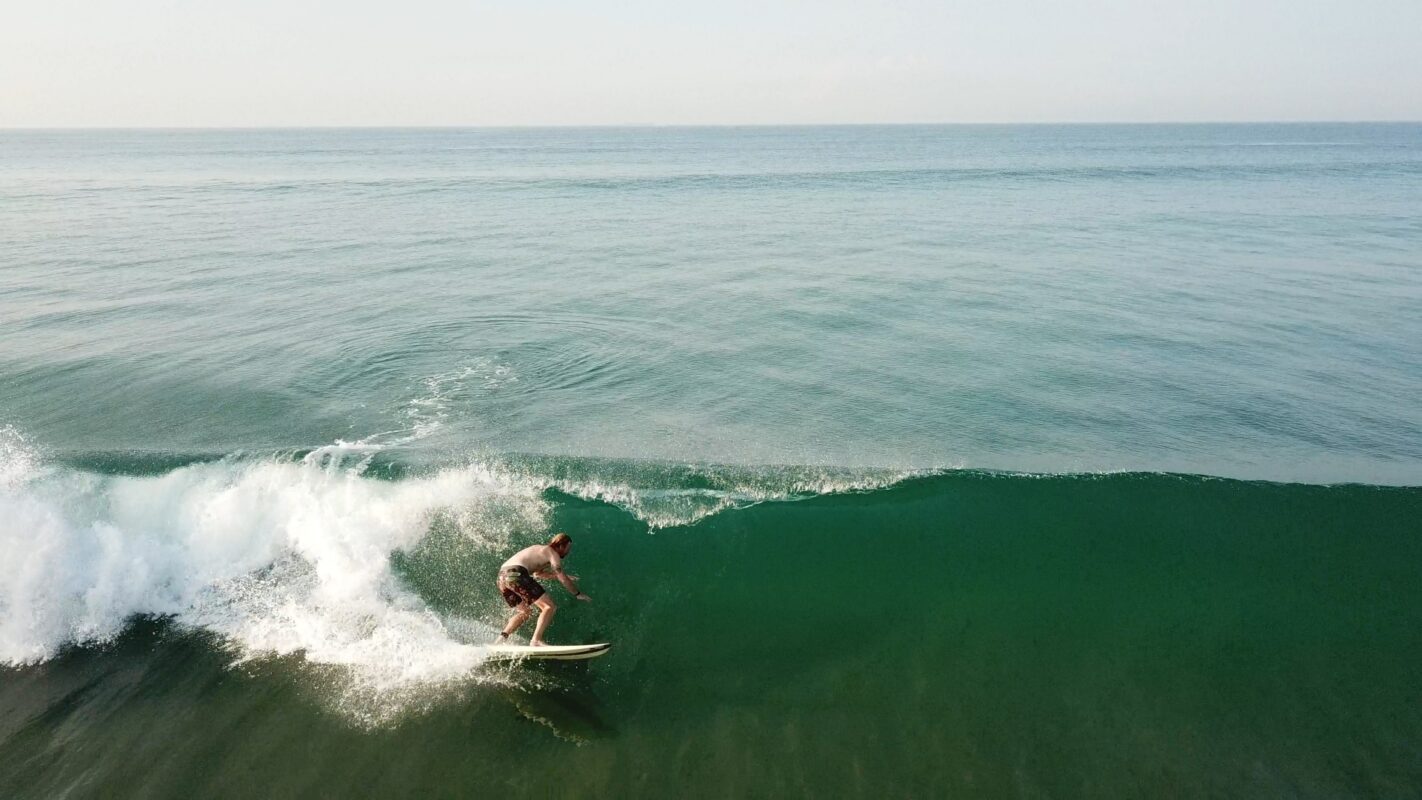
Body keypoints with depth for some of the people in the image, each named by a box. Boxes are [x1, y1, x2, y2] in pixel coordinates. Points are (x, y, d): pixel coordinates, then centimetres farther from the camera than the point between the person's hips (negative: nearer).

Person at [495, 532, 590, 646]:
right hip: (516, 574, -9)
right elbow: (562, 579, 0)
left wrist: (562, 576, 45)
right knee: (549, 607, -6)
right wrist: (578, 594, 11)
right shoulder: (552, 553, 5)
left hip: (502, 575, 9)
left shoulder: (539, 549, 30)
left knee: (525, 612, 26)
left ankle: (502, 637, 12)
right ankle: (536, 640, -18)